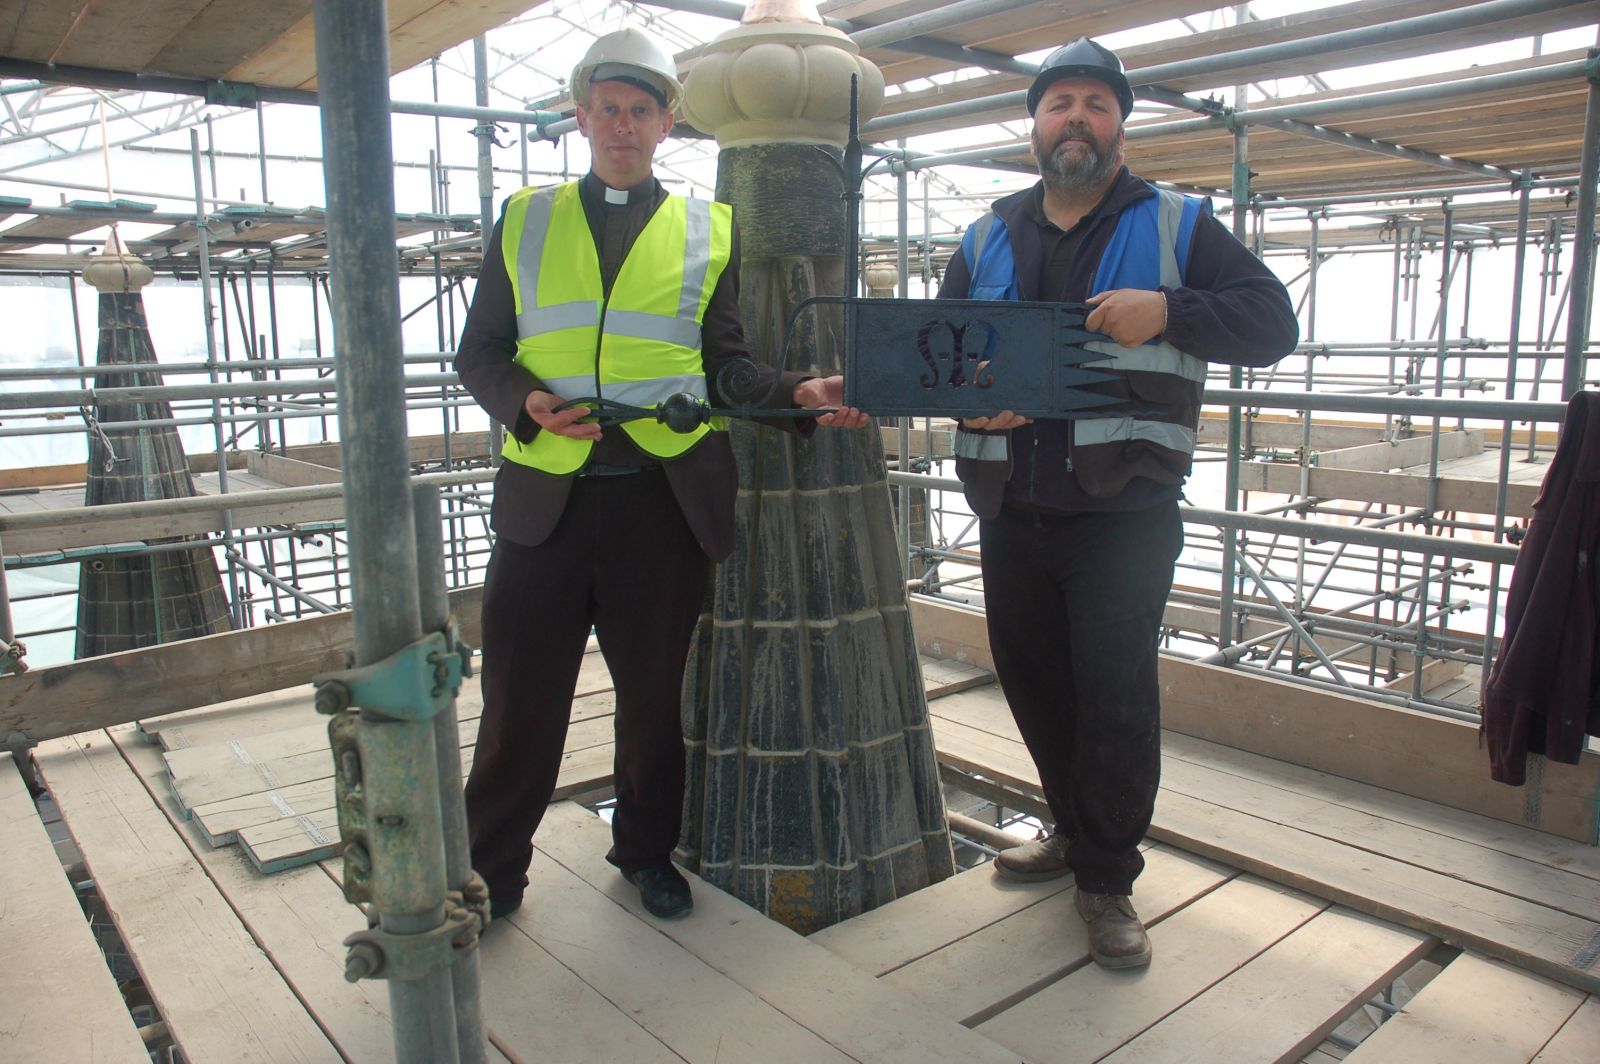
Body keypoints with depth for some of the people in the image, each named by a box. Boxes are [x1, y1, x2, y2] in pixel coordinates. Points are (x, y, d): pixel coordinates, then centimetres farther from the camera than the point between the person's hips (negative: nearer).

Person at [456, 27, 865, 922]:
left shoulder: (711, 228, 11)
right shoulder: (525, 218, 12)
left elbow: (725, 362, 7)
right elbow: (479, 353, 9)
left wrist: (798, 393, -11)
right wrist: (527, 401, -11)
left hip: (664, 496, 0)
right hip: (545, 494, 0)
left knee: (655, 692, 13)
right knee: (521, 700, 6)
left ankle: (648, 851, 34)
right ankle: (492, 870, 26)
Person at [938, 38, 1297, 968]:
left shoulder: (1177, 226, 6)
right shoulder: (987, 239, 14)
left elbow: (1272, 322, -1)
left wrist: (1169, 311, -19)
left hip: (1124, 512, -4)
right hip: (1013, 510, 4)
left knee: (1116, 692, -6)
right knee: (1032, 681, 13)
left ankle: (1107, 877, 13)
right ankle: (1076, 830, 35)